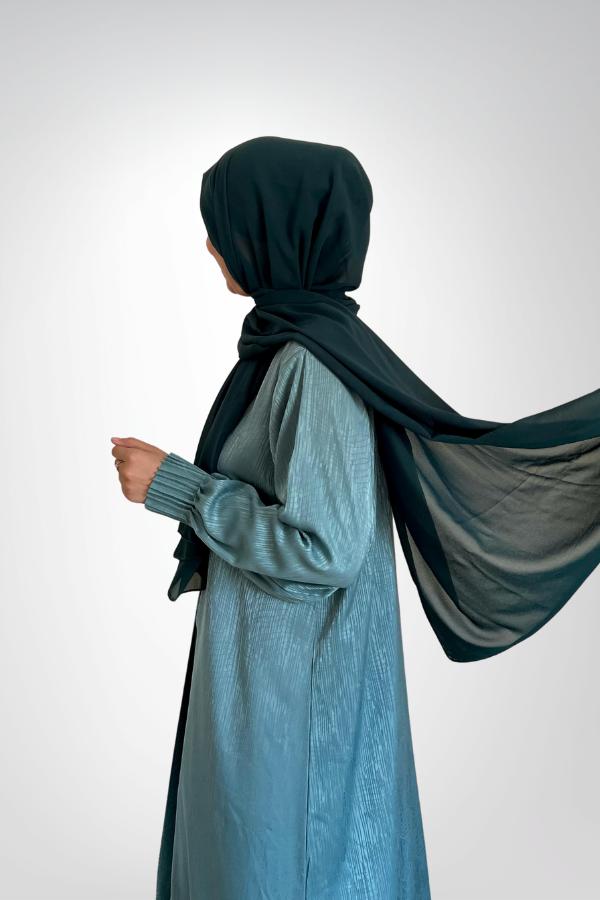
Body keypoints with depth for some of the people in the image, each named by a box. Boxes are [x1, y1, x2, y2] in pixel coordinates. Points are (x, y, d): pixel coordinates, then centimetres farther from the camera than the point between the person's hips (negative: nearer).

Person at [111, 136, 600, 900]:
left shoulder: (315, 363, -23)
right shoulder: (294, 342, 4)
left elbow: (320, 546, -25)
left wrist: (174, 487, -20)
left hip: (296, 676, -9)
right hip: (276, 654, 9)